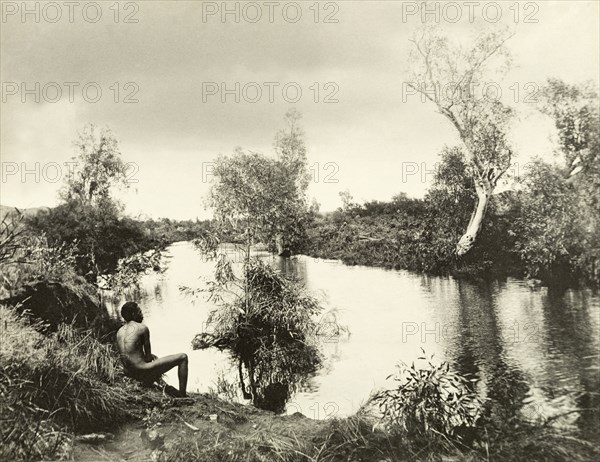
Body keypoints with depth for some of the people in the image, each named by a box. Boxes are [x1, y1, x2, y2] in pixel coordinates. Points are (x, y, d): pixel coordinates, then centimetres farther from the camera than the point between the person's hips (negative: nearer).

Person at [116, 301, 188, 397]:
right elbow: (148, 357, -4)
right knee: (183, 357, 0)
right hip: (143, 373, -8)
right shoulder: (143, 328, -8)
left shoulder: (119, 332, 12)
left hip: (129, 374, 8)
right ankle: (183, 396, 0)